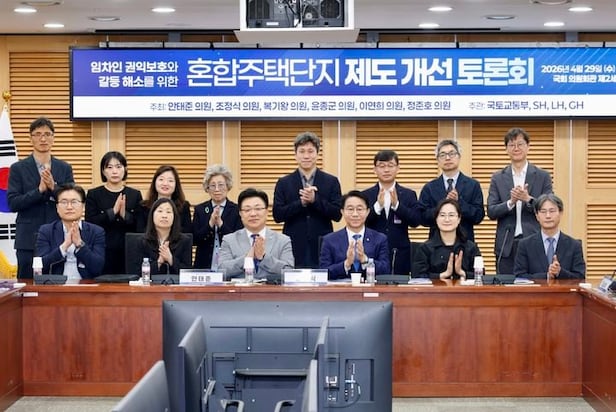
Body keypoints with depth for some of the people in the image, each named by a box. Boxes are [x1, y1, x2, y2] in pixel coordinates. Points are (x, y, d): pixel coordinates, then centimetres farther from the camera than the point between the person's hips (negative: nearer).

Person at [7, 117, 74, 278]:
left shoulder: (64, 168, 9)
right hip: (28, 240, -1)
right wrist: (40, 190, -17)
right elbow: (13, 203, -5)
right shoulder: (18, 168, 3)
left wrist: (53, 187, -14)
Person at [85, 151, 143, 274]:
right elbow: (90, 224, -6)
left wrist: (124, 215, -14)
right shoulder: (93, 194, 4)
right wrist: (113, 212, -15)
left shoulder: (135, 195, 8)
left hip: (128, 253, 1)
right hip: (103, 253, -1)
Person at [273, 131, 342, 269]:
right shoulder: (283, 183, 7)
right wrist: (301, 203, -14)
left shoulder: (331, 181, 7)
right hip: (295, 248, 0)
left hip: (322, 248, 0)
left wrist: (315, 200, -15)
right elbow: (277, 215, -1)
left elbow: (337, 214, -1)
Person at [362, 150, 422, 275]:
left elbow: (416, 221, -4)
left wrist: (397, 205, -19)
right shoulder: (366, 195, 5)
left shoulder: (409, 194, 6)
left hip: (400, 255, 1)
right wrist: (378, 206, -20)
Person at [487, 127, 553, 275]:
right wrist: (511, 202, -16)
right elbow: (491, 212, 1)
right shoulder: (498, 178, 9)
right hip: (506, 245, 1)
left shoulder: (543, 176, 5)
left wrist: (528, 199, -17)